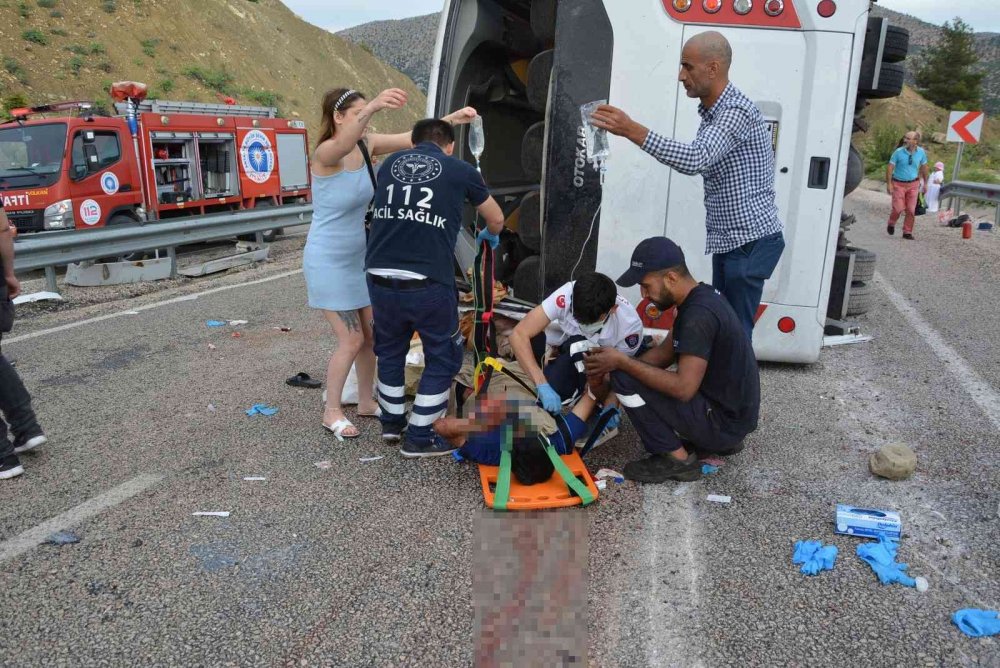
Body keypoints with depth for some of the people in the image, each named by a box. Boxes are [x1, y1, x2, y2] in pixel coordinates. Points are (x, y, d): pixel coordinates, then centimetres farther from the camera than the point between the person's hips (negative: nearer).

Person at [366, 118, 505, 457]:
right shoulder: (460, 170, 8)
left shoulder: (390, 163, 17)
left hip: (380, 278, 4)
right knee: (442, 357, 16)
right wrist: (490, 236, 46)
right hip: (429, 283, -4)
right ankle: (419, 438, 22)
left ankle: (392, 422, 41)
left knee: (390, 350, 26)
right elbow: (496, 219, 22)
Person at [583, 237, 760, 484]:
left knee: (626, 380, -16)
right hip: (730, 410, 10)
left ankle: (677, 459, -3)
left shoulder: (699, 314, -26)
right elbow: (664, 352, 10)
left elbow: (683, 388, -30)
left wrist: (622, 362, -23)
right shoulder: (699, 298, 4)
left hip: (723, 420, -10)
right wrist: (611, 368, -2)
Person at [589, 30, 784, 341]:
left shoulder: (737, 111, -18)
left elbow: (694, 160, -33)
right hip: (729, 241, 10)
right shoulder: (711, 112, 15)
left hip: (749, 242, -10)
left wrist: (632, 130, -37)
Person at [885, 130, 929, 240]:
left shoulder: (921, 152, -2)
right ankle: (891, 223, 22)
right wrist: (889, 184, -14)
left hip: (913, 184, 2)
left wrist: (925, 183, 14)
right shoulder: (898, 152, -11)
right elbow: (890, 167, -9)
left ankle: (907, 232, 10)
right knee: (898, 208, -9)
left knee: (911, 210, -1)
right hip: (898, 184, -2)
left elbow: (924, 167, 11)